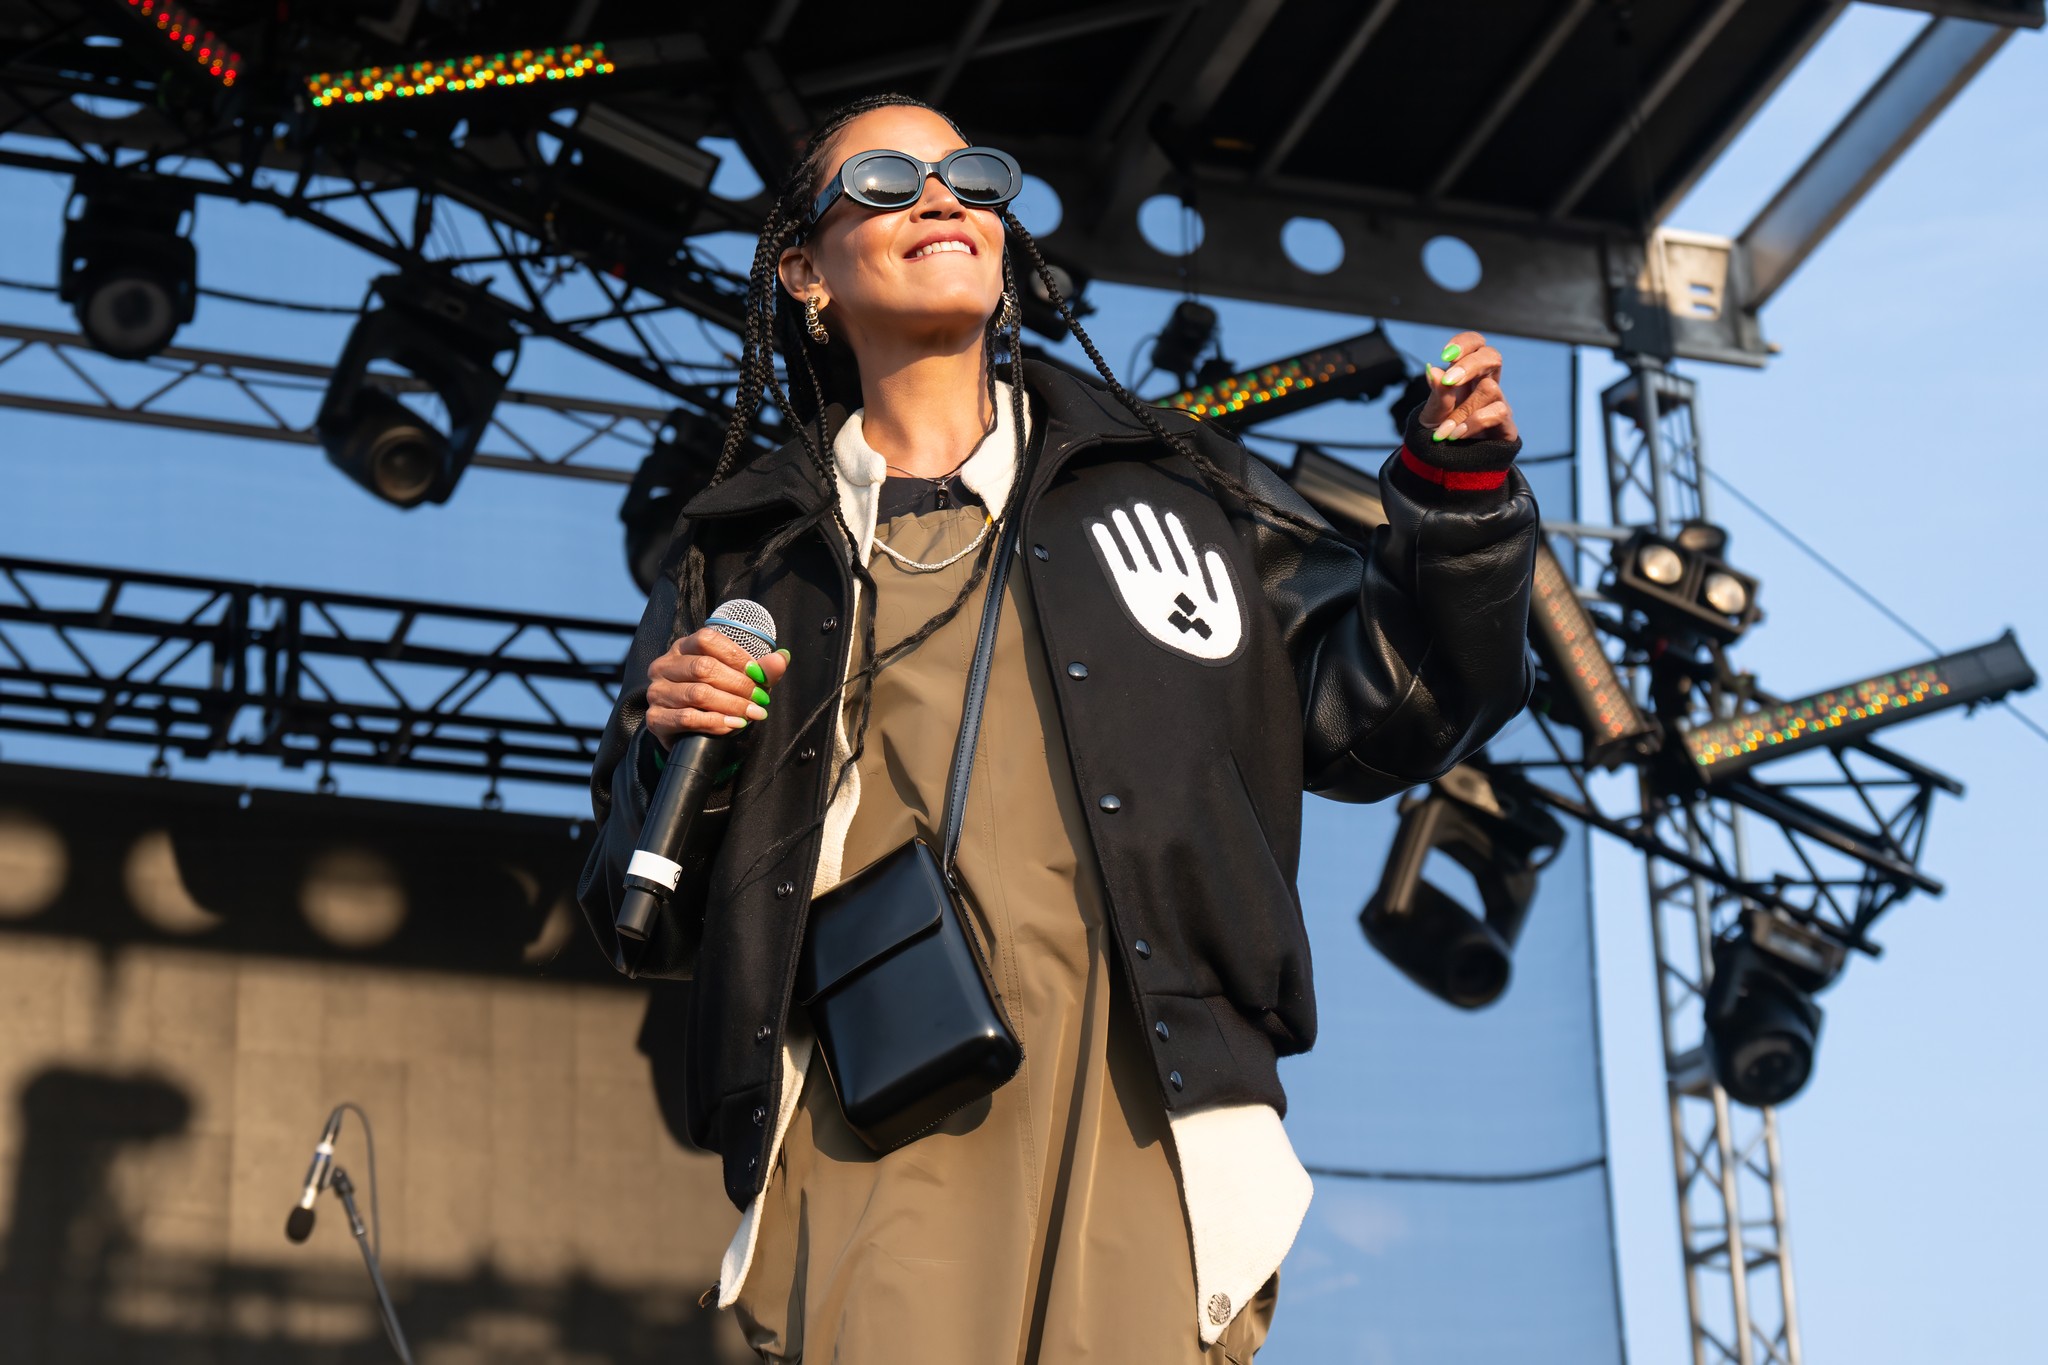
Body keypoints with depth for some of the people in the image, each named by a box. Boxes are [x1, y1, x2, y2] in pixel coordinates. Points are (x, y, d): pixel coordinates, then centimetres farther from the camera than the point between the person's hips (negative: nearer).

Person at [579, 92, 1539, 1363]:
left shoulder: (1160, 482, 19)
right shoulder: (747, 556, 18)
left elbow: (1365, 714, 18)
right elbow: (643, 913, 19)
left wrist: (1457, 496, 6)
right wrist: (670, 757, -1)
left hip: (1142, 1113, 1)